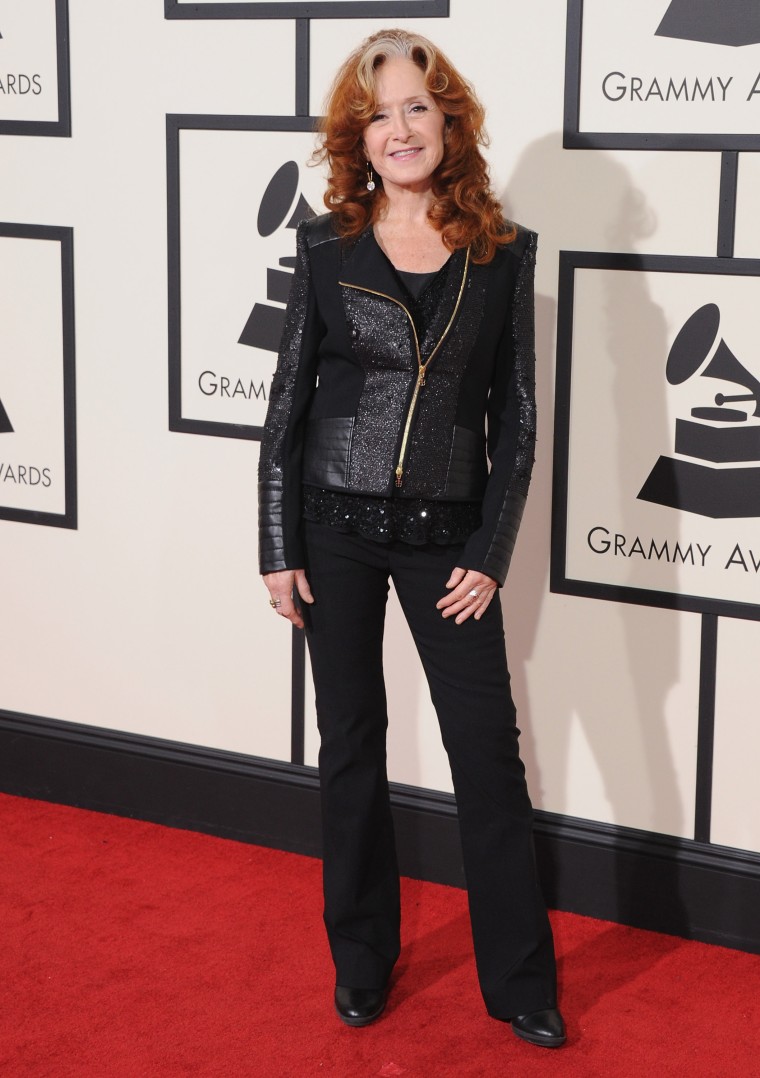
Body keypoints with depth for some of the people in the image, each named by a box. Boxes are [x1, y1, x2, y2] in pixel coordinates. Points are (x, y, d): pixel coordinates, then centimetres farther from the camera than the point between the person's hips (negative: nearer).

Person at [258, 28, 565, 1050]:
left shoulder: (502, 254, -2)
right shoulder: (327, 247, -1)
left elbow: (515, 415, 1)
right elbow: (288, 401, 1)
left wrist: (491, 553, -4)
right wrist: (278, 549, -2)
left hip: (447, 534, 0)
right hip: (336, 525, 1)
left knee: (490, 752, 1)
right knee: (351, 744, 11)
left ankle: (521, 983, 16)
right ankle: (361, 961, 28)